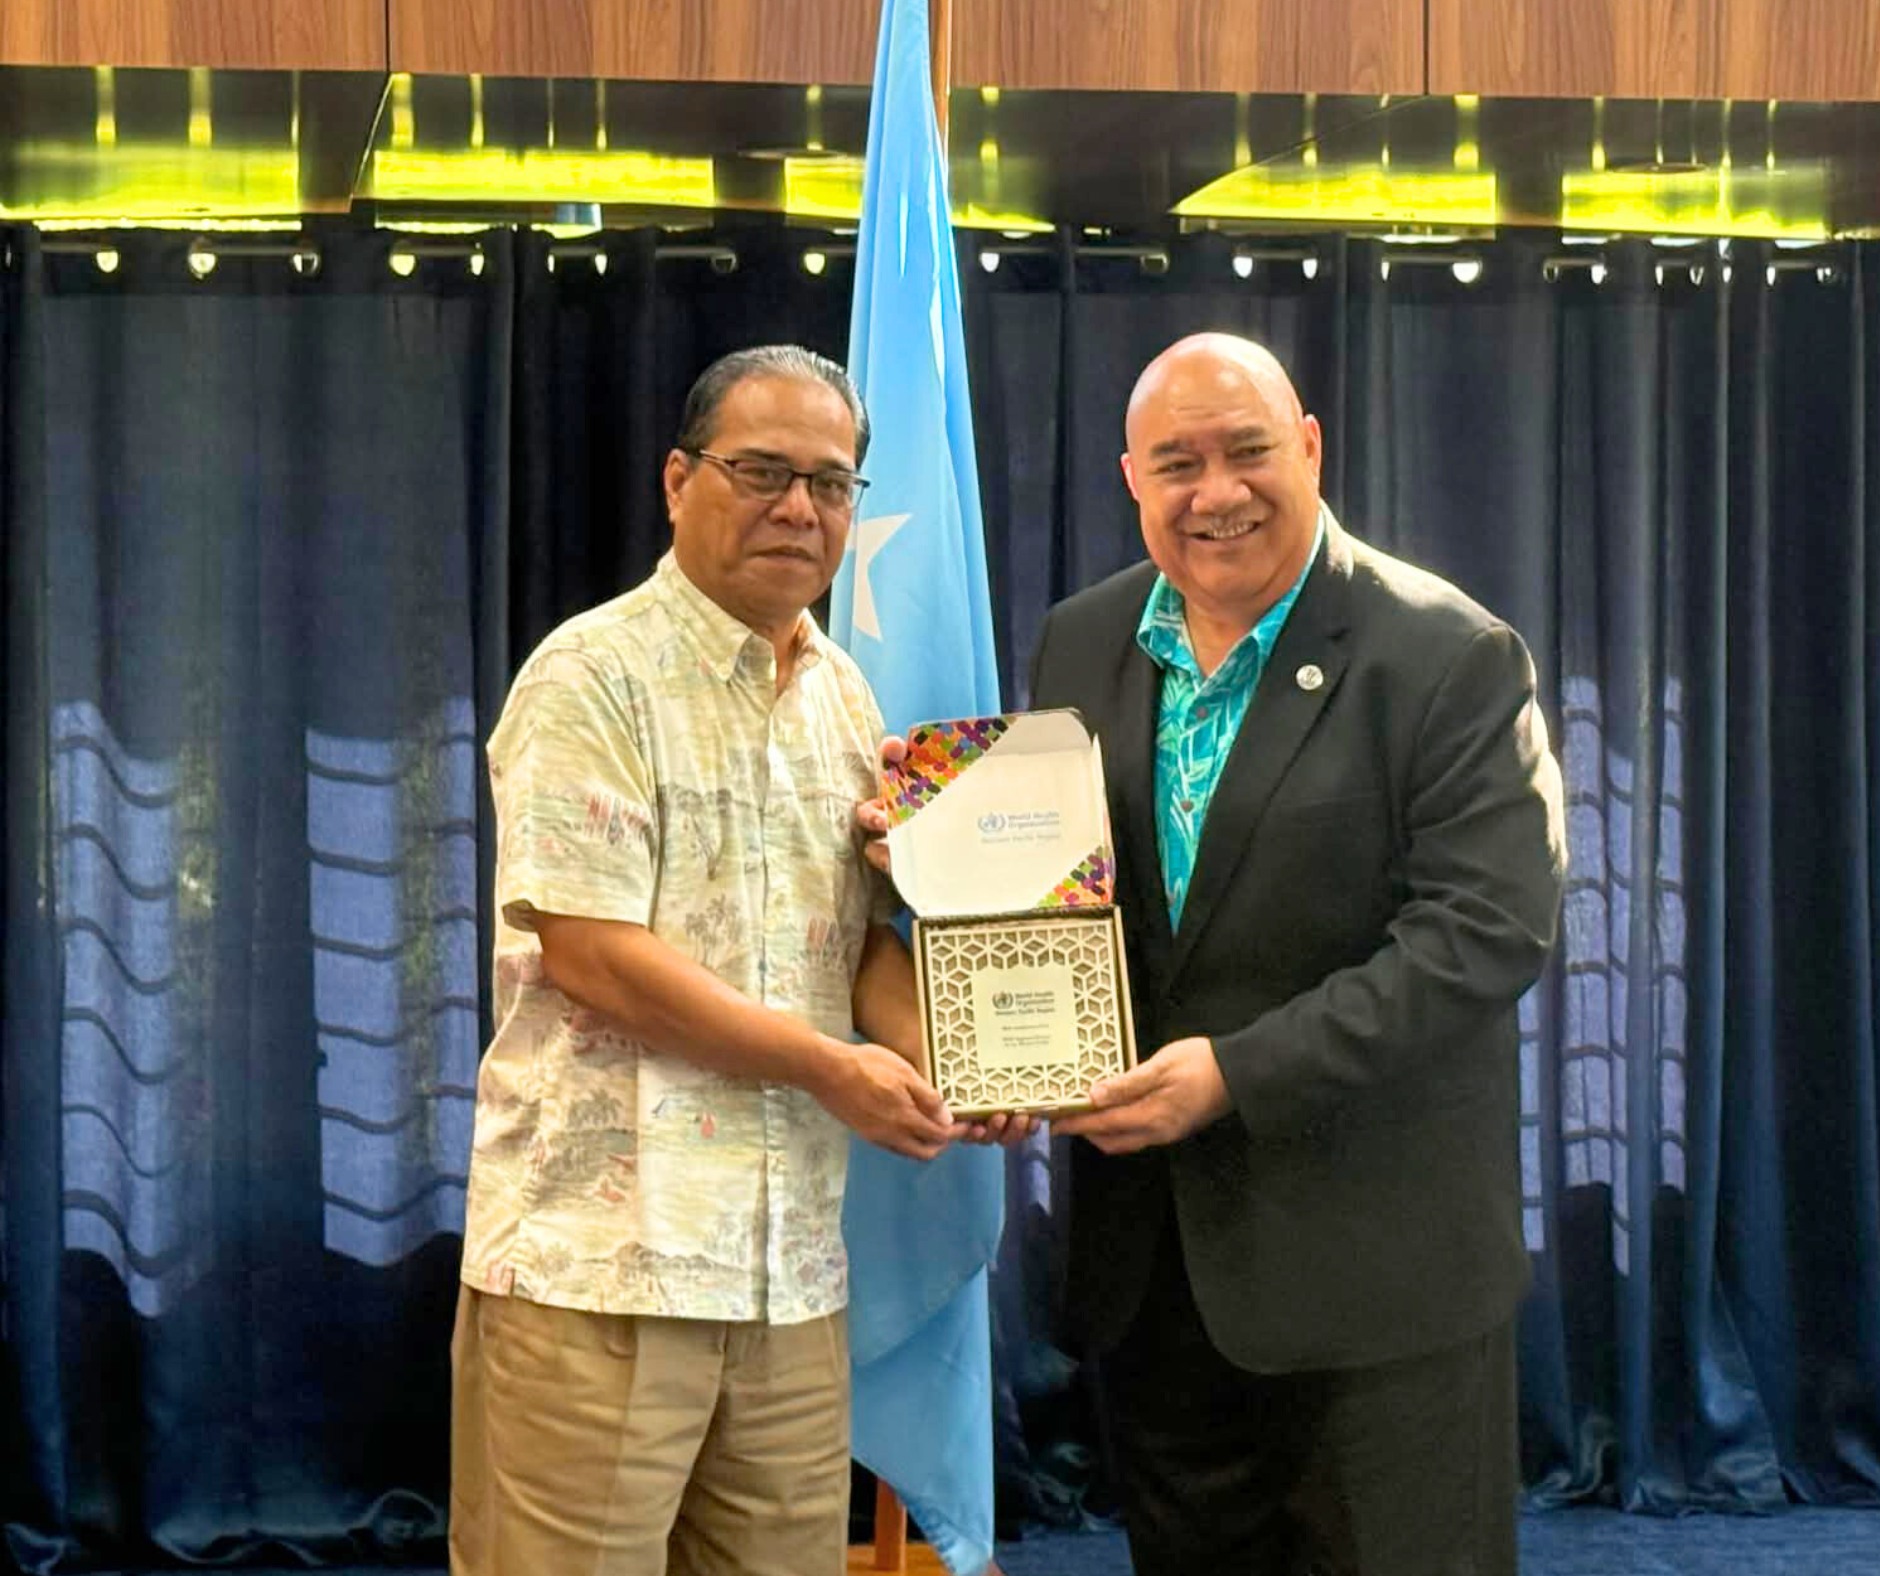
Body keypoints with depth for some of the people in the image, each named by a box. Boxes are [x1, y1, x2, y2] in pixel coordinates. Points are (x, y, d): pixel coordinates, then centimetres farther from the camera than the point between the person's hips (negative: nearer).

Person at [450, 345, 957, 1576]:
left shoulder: (845, 697, 14)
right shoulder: (594, 678, -8)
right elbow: (589, 954, -15)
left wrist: (942, 1060, -5)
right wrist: (834, 1068, -13)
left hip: (793, 1269, 7)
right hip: (600, 1256, -6)